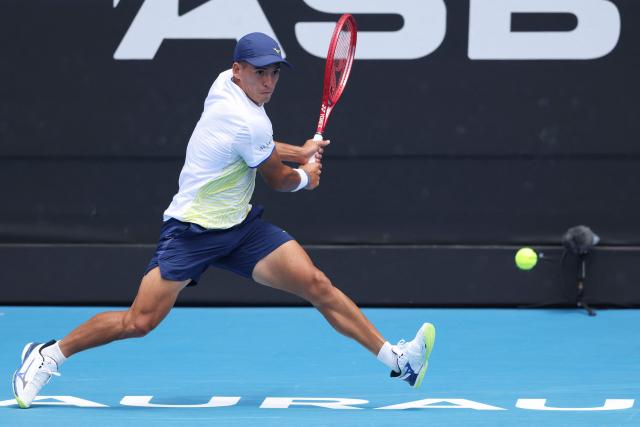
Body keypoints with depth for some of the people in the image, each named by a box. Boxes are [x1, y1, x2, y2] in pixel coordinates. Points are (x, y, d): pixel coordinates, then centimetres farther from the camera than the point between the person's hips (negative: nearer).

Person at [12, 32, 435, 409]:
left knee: (317, 284, -6)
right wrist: (306, 176, 15)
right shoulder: (250, 123, -23)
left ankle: (396, 357, -7)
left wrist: (300, 152, 21)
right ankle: (48, 356, 7)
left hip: (240, 224, 9)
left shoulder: (225, 84, 4)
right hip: (193, 231, -9)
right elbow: (279, 180, -5)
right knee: (139, 322, -12)